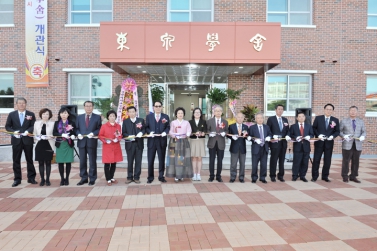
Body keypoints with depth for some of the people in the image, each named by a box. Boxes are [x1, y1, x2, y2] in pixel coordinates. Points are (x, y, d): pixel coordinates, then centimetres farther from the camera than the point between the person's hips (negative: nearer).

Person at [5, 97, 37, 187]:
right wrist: (13, 131, -13)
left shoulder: (31, 114, 4)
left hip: (28, 140, -1)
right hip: (16, 140, 1)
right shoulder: (11, 114, 7)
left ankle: (31, 178, 15)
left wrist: (28, 131, -20)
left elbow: (34, 126, -1)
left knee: (29, 159, 6)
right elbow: (7, 126, 5)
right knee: (16, 160, 6)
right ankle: (17, 179, 15)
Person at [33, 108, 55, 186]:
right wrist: (37, 137, -6)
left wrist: (50, 137, -18)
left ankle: (47, 180, 13)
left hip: (49, 145, -2)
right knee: (41, 163, 5)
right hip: (39, 145, 2)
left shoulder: (52, 123, 0)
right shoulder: (37, 123, 9)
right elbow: (34, 133, 13)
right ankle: (42, 179, 15)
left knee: (48, 163, 3)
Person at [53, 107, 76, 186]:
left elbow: (74, 132, 4)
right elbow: (54, 133, 0)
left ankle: (67, 179, 11)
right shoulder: (57, 123, 8)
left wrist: (73, 135, -19)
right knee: (60, 162, 1)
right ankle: (62, 179, 13)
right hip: (59, 144, 1)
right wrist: (62, 135, -16)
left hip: (69, 144, -1)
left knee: (68, 162, 0)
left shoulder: (71, 123, 5)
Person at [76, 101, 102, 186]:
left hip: (92, 142, -3)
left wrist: (93, 133, -17)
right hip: (81, 142, 3)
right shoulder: (79, 117, 13)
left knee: (92, 161, 3)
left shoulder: (97, 117, 4)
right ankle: (84, 178, 19)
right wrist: (78, 134, -8)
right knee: (82, 161, 8)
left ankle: (92, 179, 13)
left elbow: (99, 129, -1)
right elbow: (76, 128, 12)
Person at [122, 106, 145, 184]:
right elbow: (123, 132, 2)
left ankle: (137, 177, 13)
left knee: (138, 161, 4)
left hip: (139, 143, 1)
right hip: (130, 143, 0)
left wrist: (141, 133, -14)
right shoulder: (125, 121, 7)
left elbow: (144, 129, 7)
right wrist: (129, 136, -16)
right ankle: (129, 177, 15)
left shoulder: (141, 120, 8)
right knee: (130, 161, 5)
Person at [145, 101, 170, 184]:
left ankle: (161, 176, 19)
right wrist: (150, 132, -14)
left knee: (161, 160, 7)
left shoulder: (166, 117, 8)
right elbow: (146, 127, 5)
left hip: (162, 141, 0)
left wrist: (165, 132, -15)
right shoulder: (149, 116, 9)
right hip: (152, 141, 0)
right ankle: (150, 177, 15)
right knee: (150, 160, 4)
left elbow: (168, 127, 4)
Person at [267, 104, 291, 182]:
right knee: (274, 160, 0)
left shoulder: (285, 119, 14)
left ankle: (281, 175, 20)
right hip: (274, 142, -5)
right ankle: (272, 176, 11)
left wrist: (287, 136, -6)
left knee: (282, 160, 9)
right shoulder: (271, 119, -1)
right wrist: (273, 136, -18)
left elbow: (288, 130, 14)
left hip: (283, 142, 5)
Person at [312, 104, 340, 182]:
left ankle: (325, 176, 19)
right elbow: (314, 128, 1)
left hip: (329, 143, 2)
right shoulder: (318, 118, 1)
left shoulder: (335, 120, 5)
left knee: (327, 161, 7)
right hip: (319, 142, -2)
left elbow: (337, 131, 6)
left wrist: (333, 136, -14)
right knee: (316, 159, 1)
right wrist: (318, 135, -14)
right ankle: (314, 176, 10)